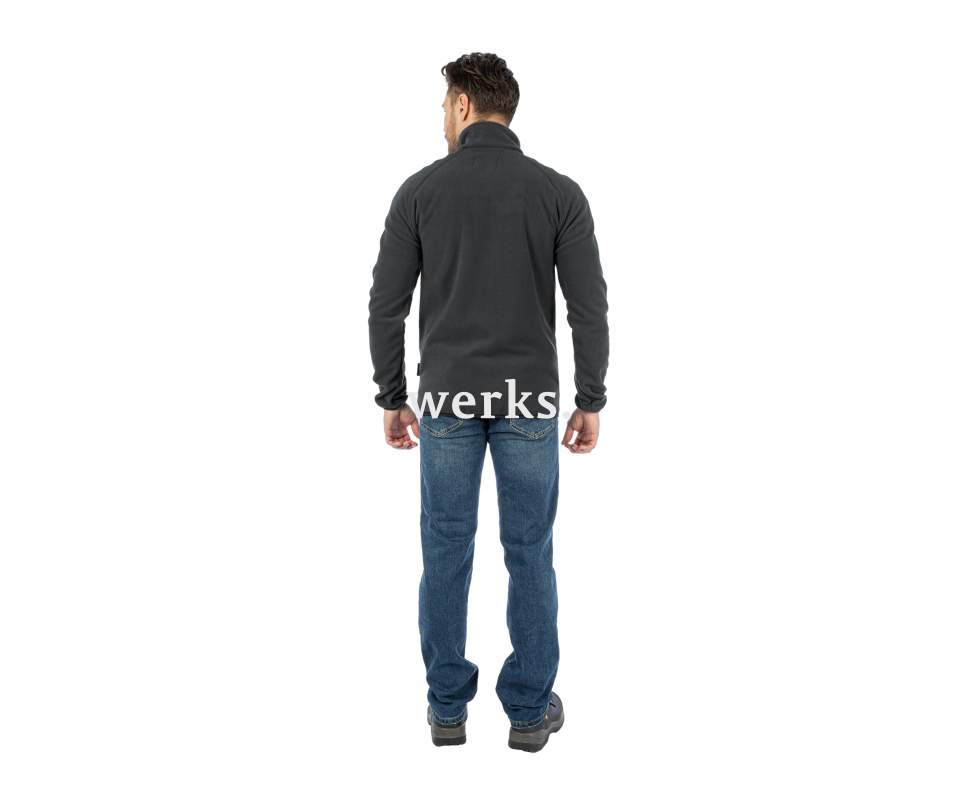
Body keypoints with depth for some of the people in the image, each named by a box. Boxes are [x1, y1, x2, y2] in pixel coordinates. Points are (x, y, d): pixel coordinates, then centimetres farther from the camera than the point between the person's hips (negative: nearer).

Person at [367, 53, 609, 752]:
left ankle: (448, 706, 20)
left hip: (448, 399, 1)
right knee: (530, 556, 9)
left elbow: (387, 307, -3)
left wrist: (392, 399, 8)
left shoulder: (421, 189, -2)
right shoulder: (558, 191, -3)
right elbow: (589, 308, -7)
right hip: (528, 402, 0)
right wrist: (592, 403, 2)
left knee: (447, 553, 11)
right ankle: (530, 710, 16)